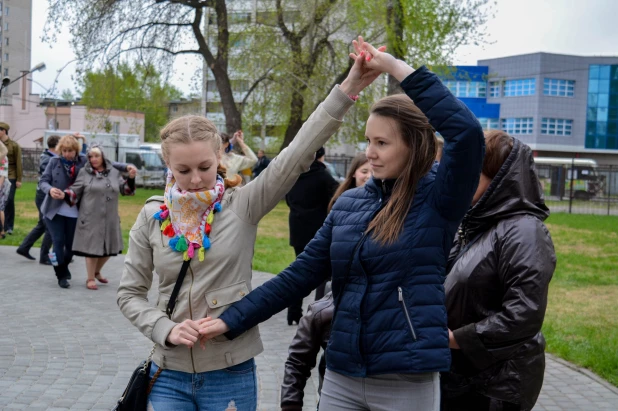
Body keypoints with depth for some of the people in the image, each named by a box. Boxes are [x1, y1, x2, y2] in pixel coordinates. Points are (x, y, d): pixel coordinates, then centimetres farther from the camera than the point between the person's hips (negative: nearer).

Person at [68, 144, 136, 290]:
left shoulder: (114, 173, 7)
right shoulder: (85, 172, 0)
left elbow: (126, 190, 10)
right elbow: (75, 191, -1)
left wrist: (131, 179, -7)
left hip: (110, 219, 4)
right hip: (91, 218, -4)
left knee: (109, 247, 13)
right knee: (92, 247, 0)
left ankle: (97, 272, 38)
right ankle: (90, 279, 15)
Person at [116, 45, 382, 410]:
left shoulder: (242, 205, -6)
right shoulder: (153, 217, -1)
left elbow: (298, 155, -16)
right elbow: (130, 293, 5)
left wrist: (346, 91, -23)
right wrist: (166, 329, -12)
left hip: (231, 373, -1)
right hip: (170, 373, 1)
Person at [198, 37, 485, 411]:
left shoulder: (437, 199, -8)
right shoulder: (349, 204, 7)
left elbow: (468, 133, -25)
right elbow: (299, 276, 8)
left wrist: (398, 68, -21)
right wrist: (231, 320, 3)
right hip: (341, 377, 5)